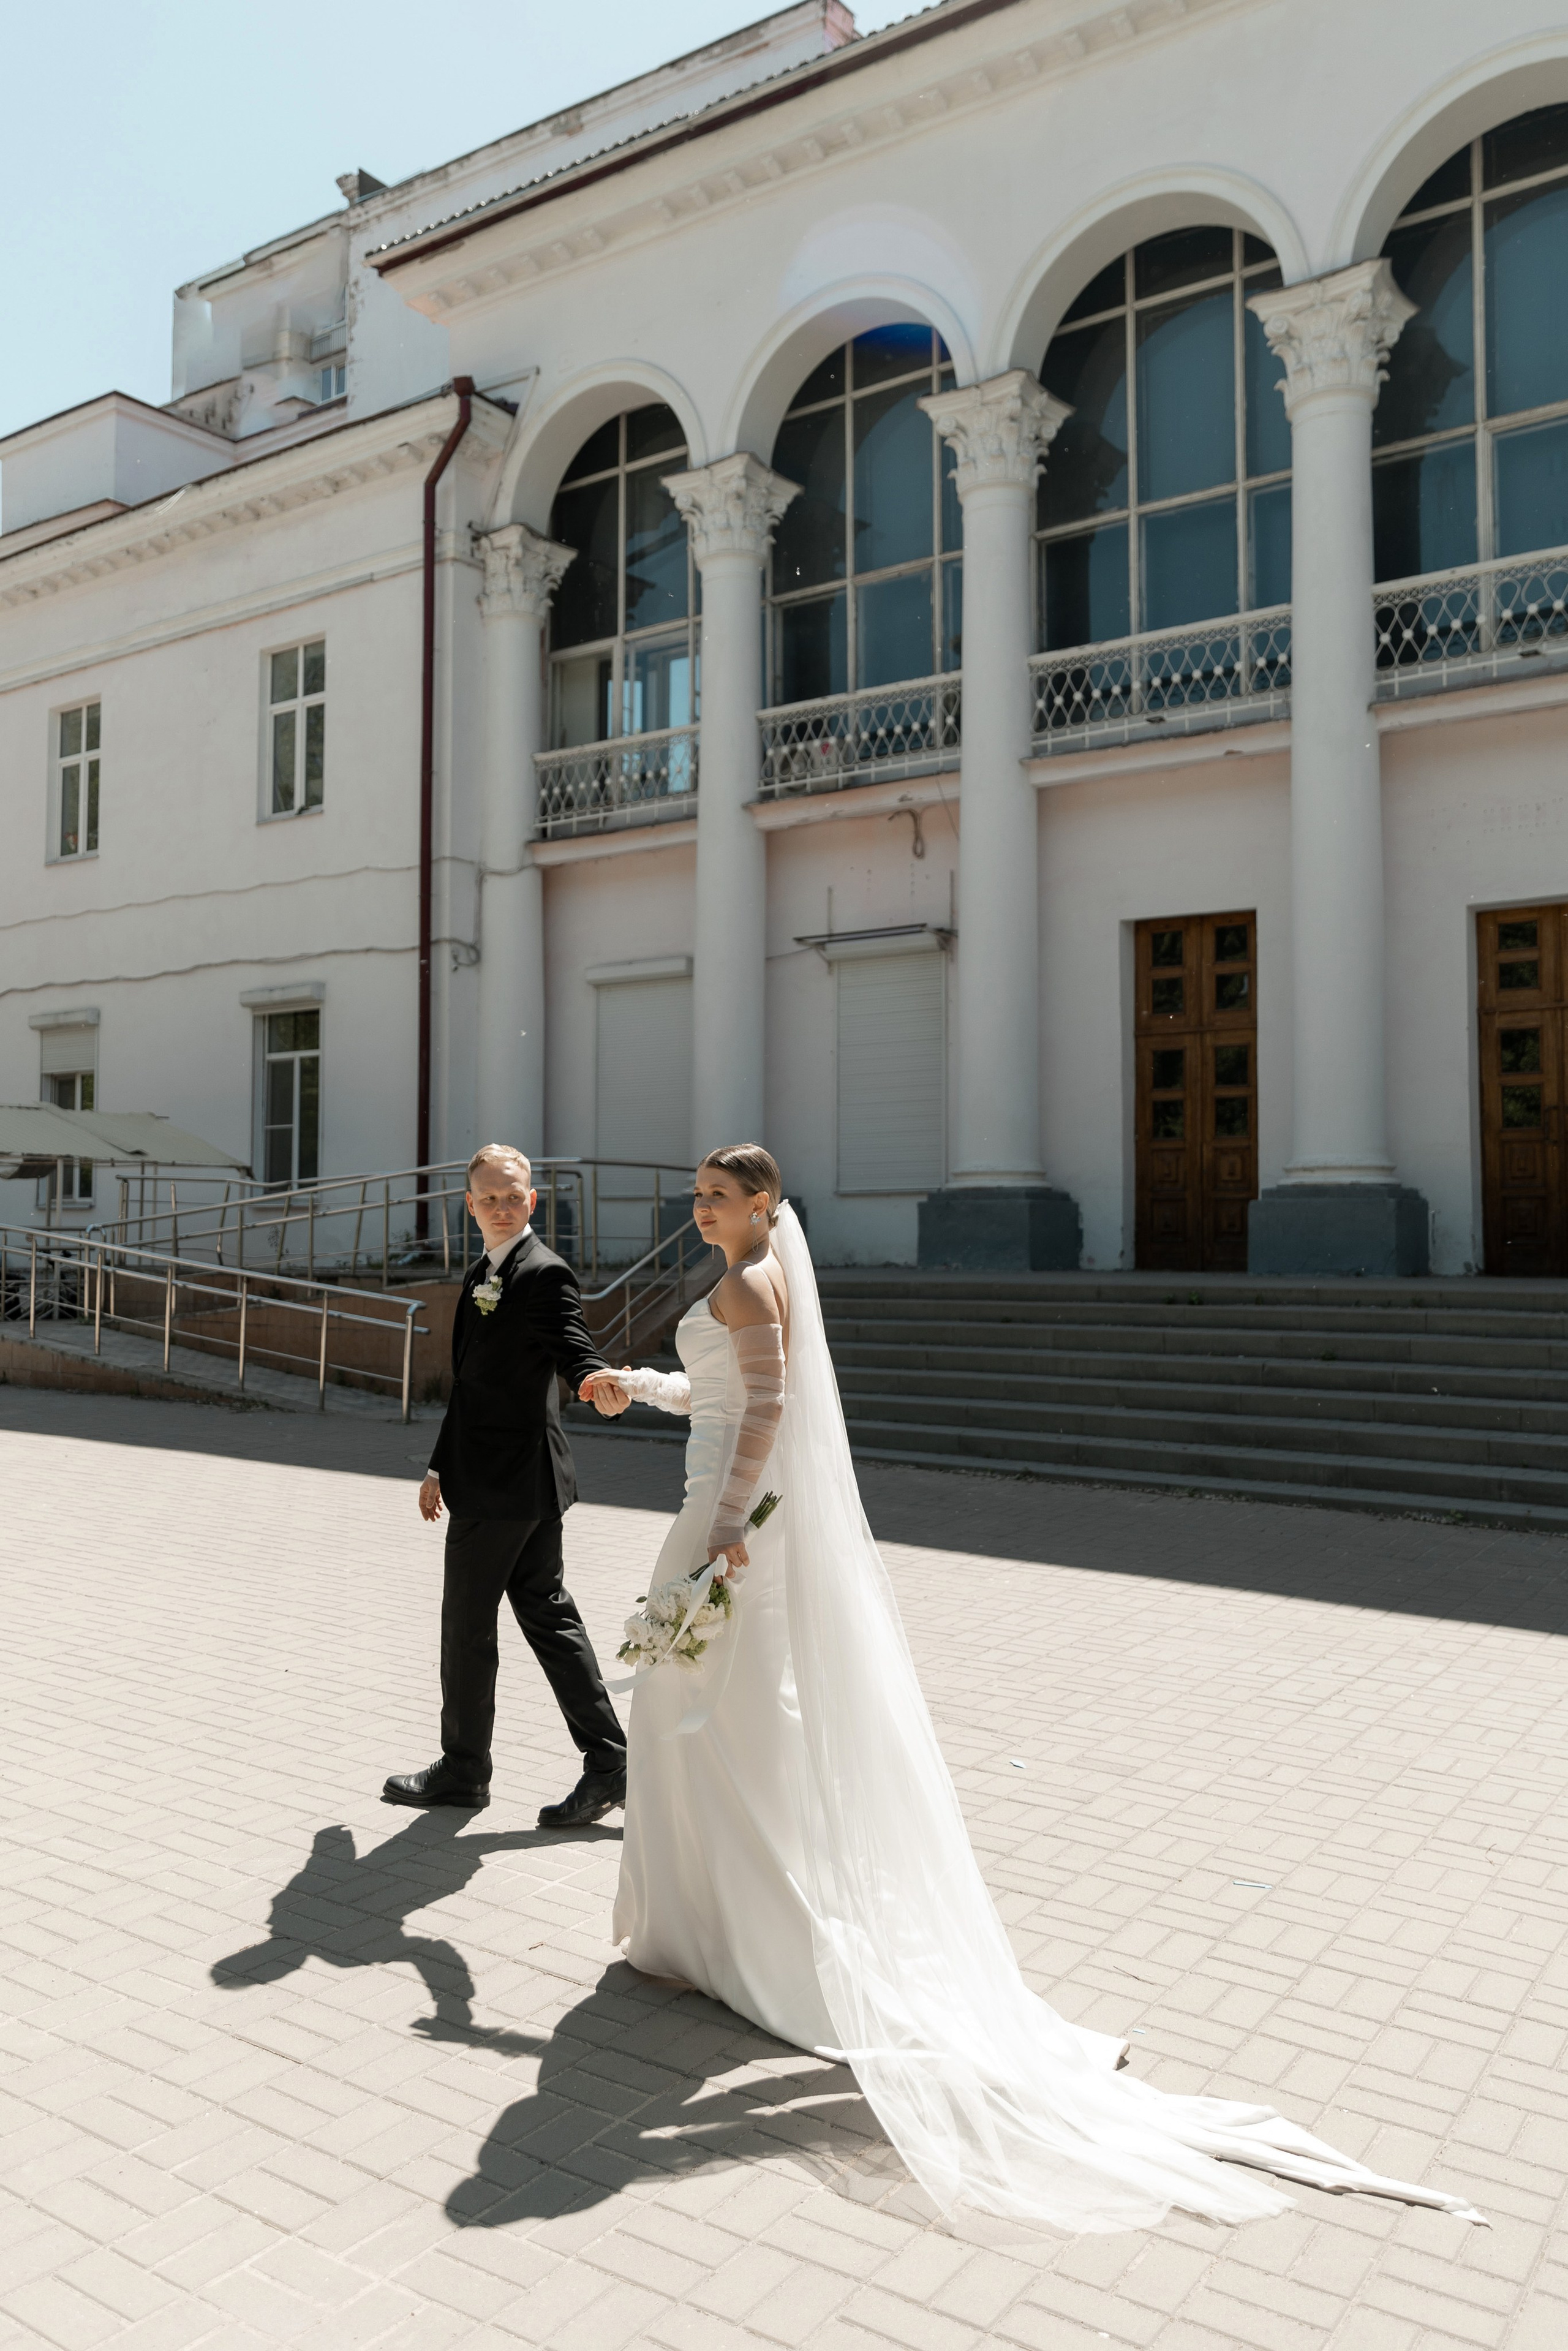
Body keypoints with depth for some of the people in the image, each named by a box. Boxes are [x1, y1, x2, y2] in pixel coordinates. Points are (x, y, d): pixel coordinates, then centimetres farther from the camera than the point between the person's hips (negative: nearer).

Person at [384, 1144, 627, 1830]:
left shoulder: (545, 1273, -12)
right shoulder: (480, 1277, 16)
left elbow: (576, 1351, -23)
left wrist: (600, 1380, -46)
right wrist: (441, 1466, 23)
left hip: (506, 1483, -9)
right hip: (492, 1477, 9)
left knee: (467, 1624, 4)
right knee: (547, 1615, 11)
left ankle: (463, 1770, 21)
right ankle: (607, 1763, 15)